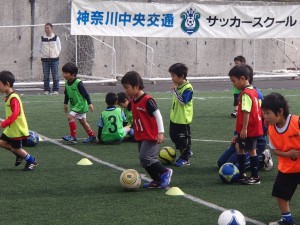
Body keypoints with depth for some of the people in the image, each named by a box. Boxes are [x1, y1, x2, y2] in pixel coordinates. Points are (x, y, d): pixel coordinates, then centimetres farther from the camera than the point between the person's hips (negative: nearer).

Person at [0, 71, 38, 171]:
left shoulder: (13, 98, -23)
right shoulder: (8, 97, 7)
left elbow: (14, 115, -31)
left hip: (17, 129, -9)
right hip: (11, 129, 9)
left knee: (16, 148, 2)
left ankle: (32, 161, 20)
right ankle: (20, 154, 23)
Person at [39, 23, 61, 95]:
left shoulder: (56, 38, 3)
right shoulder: (42, 38, 5)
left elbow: (59, 48, 7)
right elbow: (40, 48, 12)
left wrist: (56, 55, -1)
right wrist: (42, 55, 2)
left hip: (54, 59, -1)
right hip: (45, 59, 1)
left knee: (55, 76, -1)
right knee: (46, 76, 1)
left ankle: (55, 90, 5)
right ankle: (46, 90, 6)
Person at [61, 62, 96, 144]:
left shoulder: (78, 83, -20)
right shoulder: (67, 83, 2)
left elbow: (85, 94, -17)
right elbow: (66, 94, 16)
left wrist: (89, 103, -17)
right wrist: (65, 104, 19)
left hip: (80, 104, -8)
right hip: (74, 106, 8)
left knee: (70, 117, -20)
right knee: (82, 121, 13)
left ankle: (73, 136, -15)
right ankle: (92, 136, 25)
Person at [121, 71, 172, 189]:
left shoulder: (147, 100, -18)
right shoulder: (133, 101, 9)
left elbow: (157, 115, -17)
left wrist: (161, 132, -18)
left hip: (151, 136, -9)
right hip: (140, 137, 9)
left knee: (145, 157, -17)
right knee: (144, 161, 8)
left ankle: (165, 172, -1)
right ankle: (157, 180, 19)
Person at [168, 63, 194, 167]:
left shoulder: (187, 88, -21)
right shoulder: (178, 86, 6)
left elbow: (183, 101, -30)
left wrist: (175, 90, -28)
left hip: (183, 119, -9)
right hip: (174, 118, 9)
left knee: (184, 138, 2)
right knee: (174, 136, 18)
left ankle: (185, 159, 14)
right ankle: (187, 152, 33)